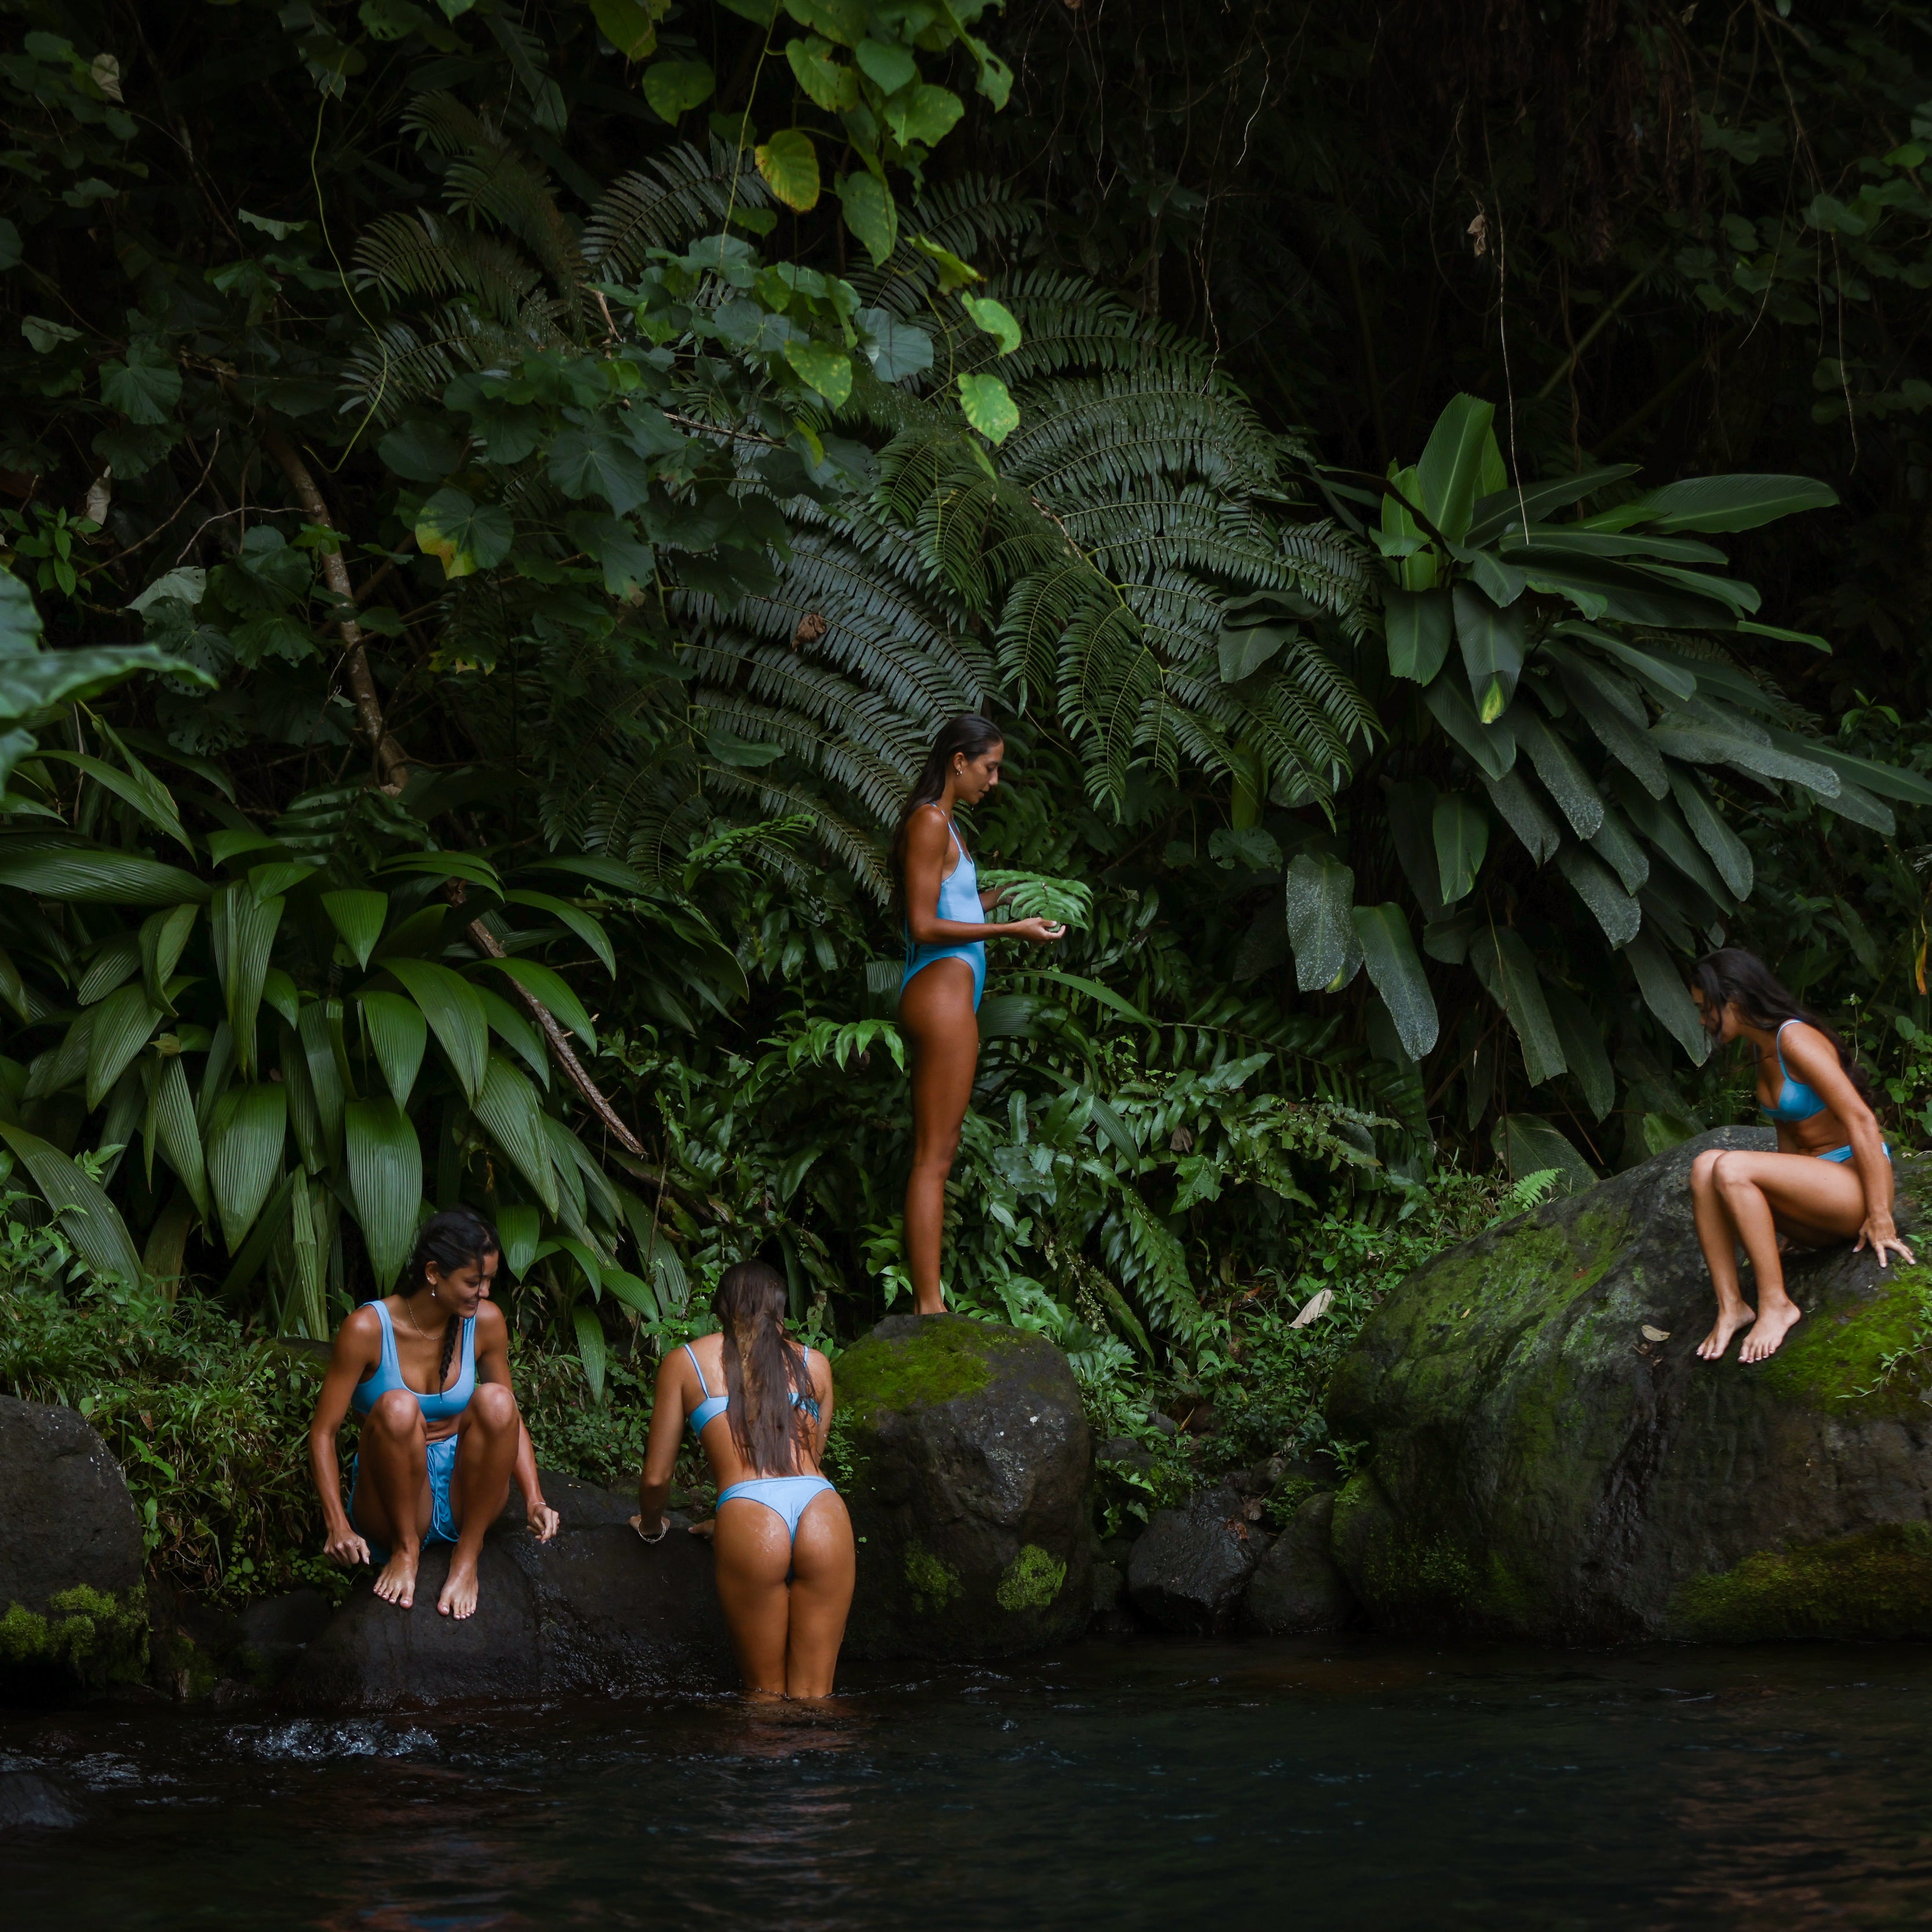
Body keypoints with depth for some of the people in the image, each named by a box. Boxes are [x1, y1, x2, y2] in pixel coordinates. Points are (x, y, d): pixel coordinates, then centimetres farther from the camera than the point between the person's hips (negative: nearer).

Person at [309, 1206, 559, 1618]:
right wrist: (338, 1526, -22)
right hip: (394, 1501, -3)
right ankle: (405, 1550, -14)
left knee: (494, 1400, -27)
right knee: (398, 1407, -33)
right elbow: (323, 1433, -11)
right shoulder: (368, 1329, -14)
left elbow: (509, 1418, 8)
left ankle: (467, 1557, -16)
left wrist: (535, 1500, -8)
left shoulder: (486, 1322, -2)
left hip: (464, 1503, 3)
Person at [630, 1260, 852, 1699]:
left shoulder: (686, 1361, 18)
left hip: (751, 1522, -2)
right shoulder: (814, 1365, 23)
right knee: (813, 1700, 5)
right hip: (823, 1513, 2)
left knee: (766, 1693, 9)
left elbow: (656, 1478, 18)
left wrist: (650, 1527, 39)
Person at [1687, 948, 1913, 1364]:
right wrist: (1782, 1223, 18)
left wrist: (1878, 1216, -19)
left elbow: (1861, 1120, -19)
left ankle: (1775, 1304, -19)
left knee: (1731, 1169, -26)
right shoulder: (1761, 1050, 14)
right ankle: (1730, 1306, -16)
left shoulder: (1796, 1040, -15)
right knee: (1705, 1166, -12)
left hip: (1857, 1181, -9)